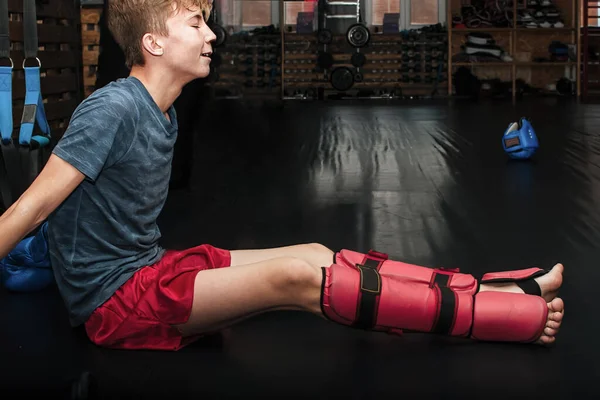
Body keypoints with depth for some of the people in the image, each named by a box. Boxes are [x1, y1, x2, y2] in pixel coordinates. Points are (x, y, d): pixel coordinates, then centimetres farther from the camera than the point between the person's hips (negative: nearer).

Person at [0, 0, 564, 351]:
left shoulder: (163, 117, 8)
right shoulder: (112, 109, -21)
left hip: (149, 268, 9)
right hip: (113, 302, -9)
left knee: (316, 256, -2)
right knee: (297, 278, -21)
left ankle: (500, 289, -5)